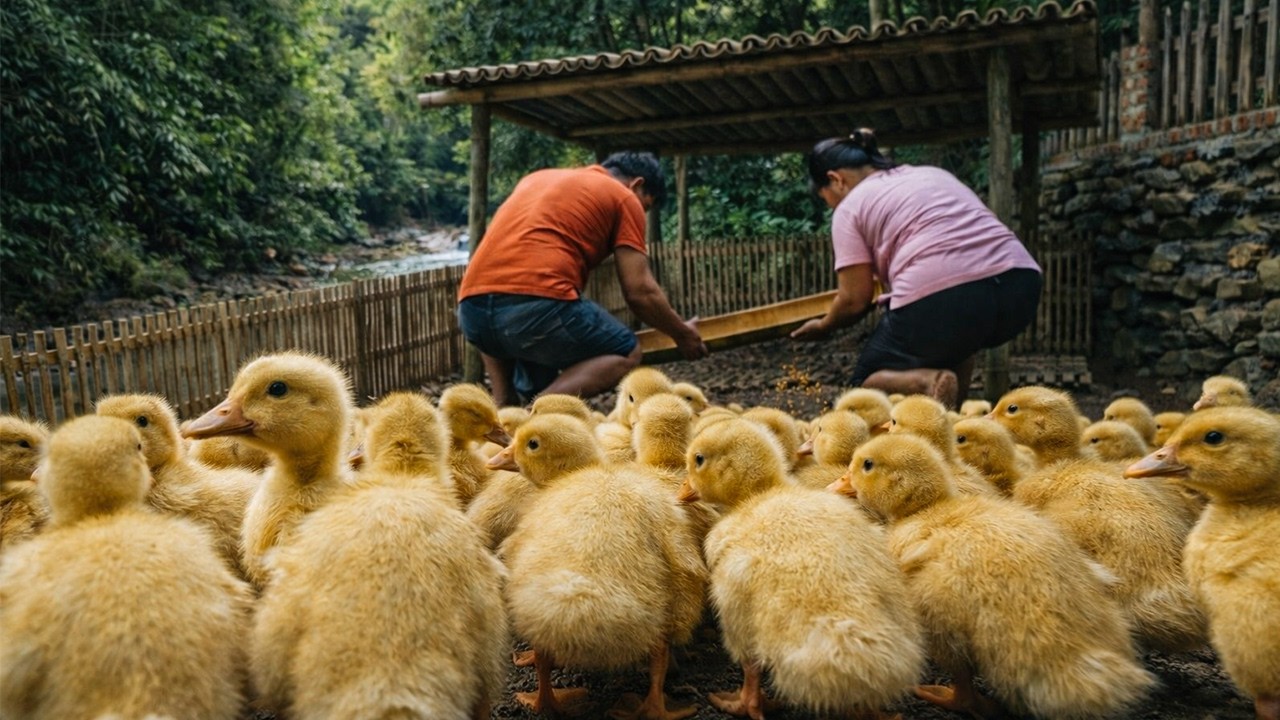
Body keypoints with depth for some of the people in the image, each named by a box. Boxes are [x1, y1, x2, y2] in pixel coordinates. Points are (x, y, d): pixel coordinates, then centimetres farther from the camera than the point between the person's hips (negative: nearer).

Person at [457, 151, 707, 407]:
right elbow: (639, 291, 7)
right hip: (535, 302, -7)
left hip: (472, 307, 7)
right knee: (627, 353, 12)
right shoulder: (624, 198, 13)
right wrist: (681, 333, 25)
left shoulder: (539, 177, 31)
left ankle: (503, 410, 17)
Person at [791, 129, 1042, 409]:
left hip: (940, 302, -6)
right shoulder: (933, 173, 29)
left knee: (865, 381, 17)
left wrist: (823, 326, 27)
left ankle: (929, 383, -13)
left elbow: (854, 300, 6)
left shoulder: (850, 206, 10)